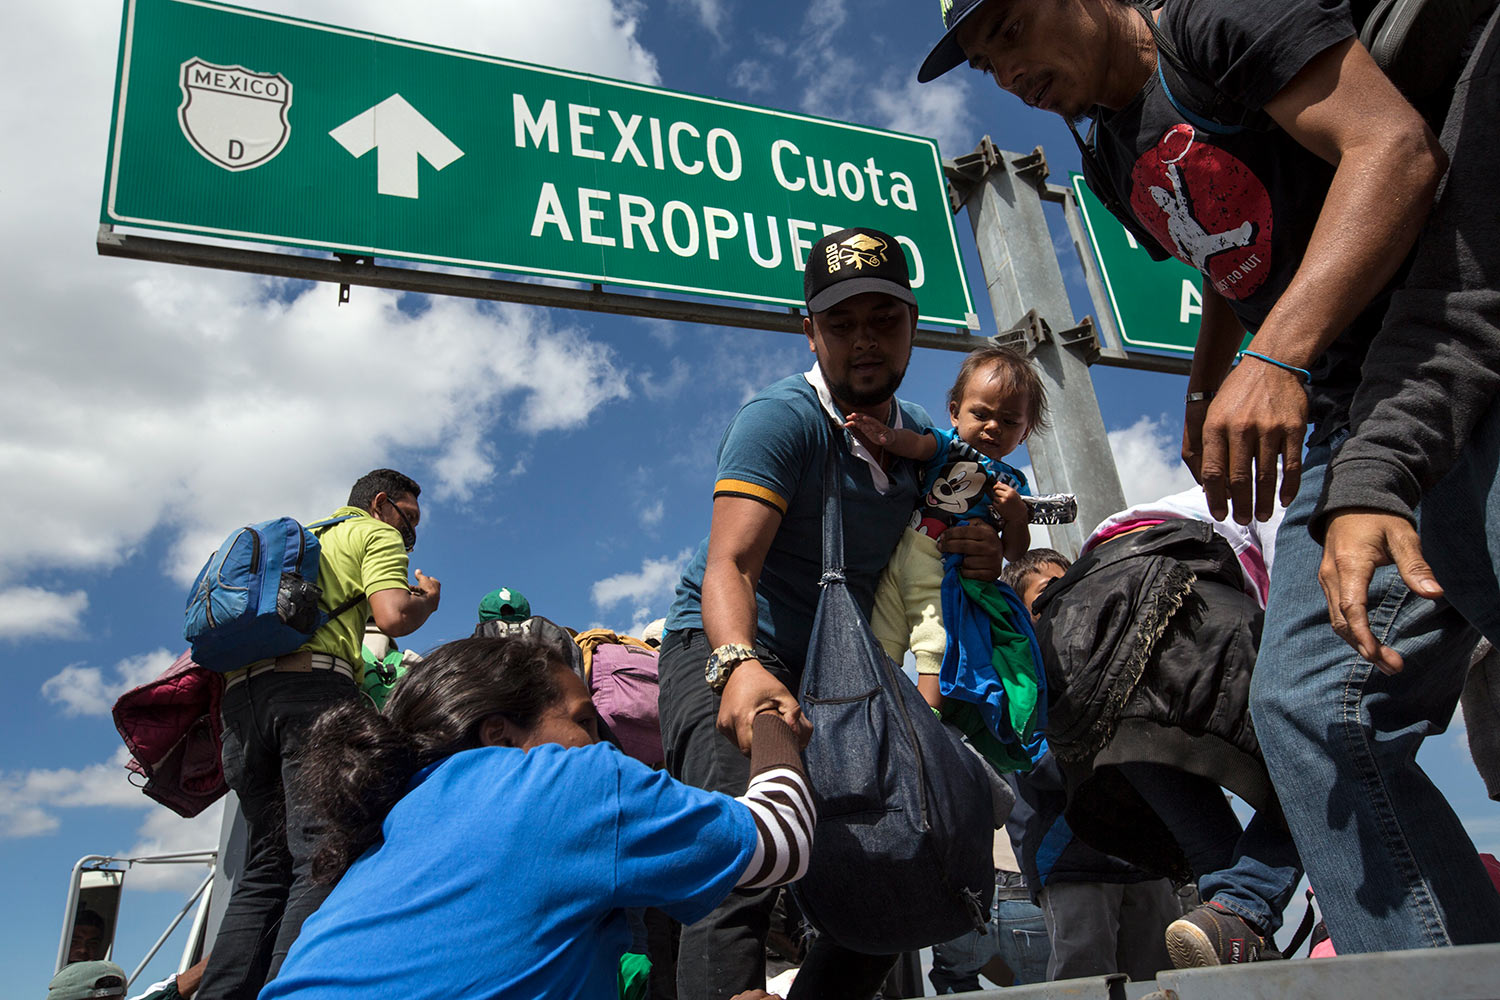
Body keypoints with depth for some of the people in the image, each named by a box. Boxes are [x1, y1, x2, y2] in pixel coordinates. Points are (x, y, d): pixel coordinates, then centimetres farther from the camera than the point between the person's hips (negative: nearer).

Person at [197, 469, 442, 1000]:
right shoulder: (377, 534, 12)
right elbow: (392, 616, -6)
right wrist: (427, 598, 13)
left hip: (240, 690, 8)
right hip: (315, 683, -8)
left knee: (268, 865, 8)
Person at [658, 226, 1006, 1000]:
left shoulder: (922, 437, 9)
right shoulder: (780, 419, -14)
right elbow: (729, 565, -26)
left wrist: (980, 555, -6)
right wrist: (740, 664, -48)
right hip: (726, 655, -7)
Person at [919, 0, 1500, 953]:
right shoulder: (1115, 166, 20)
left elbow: (1396, 145, -17)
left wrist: (1276, 357, -27)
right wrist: (1205, 391, 24)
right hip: (1340, 415, 8)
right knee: (1310, 707, -5)